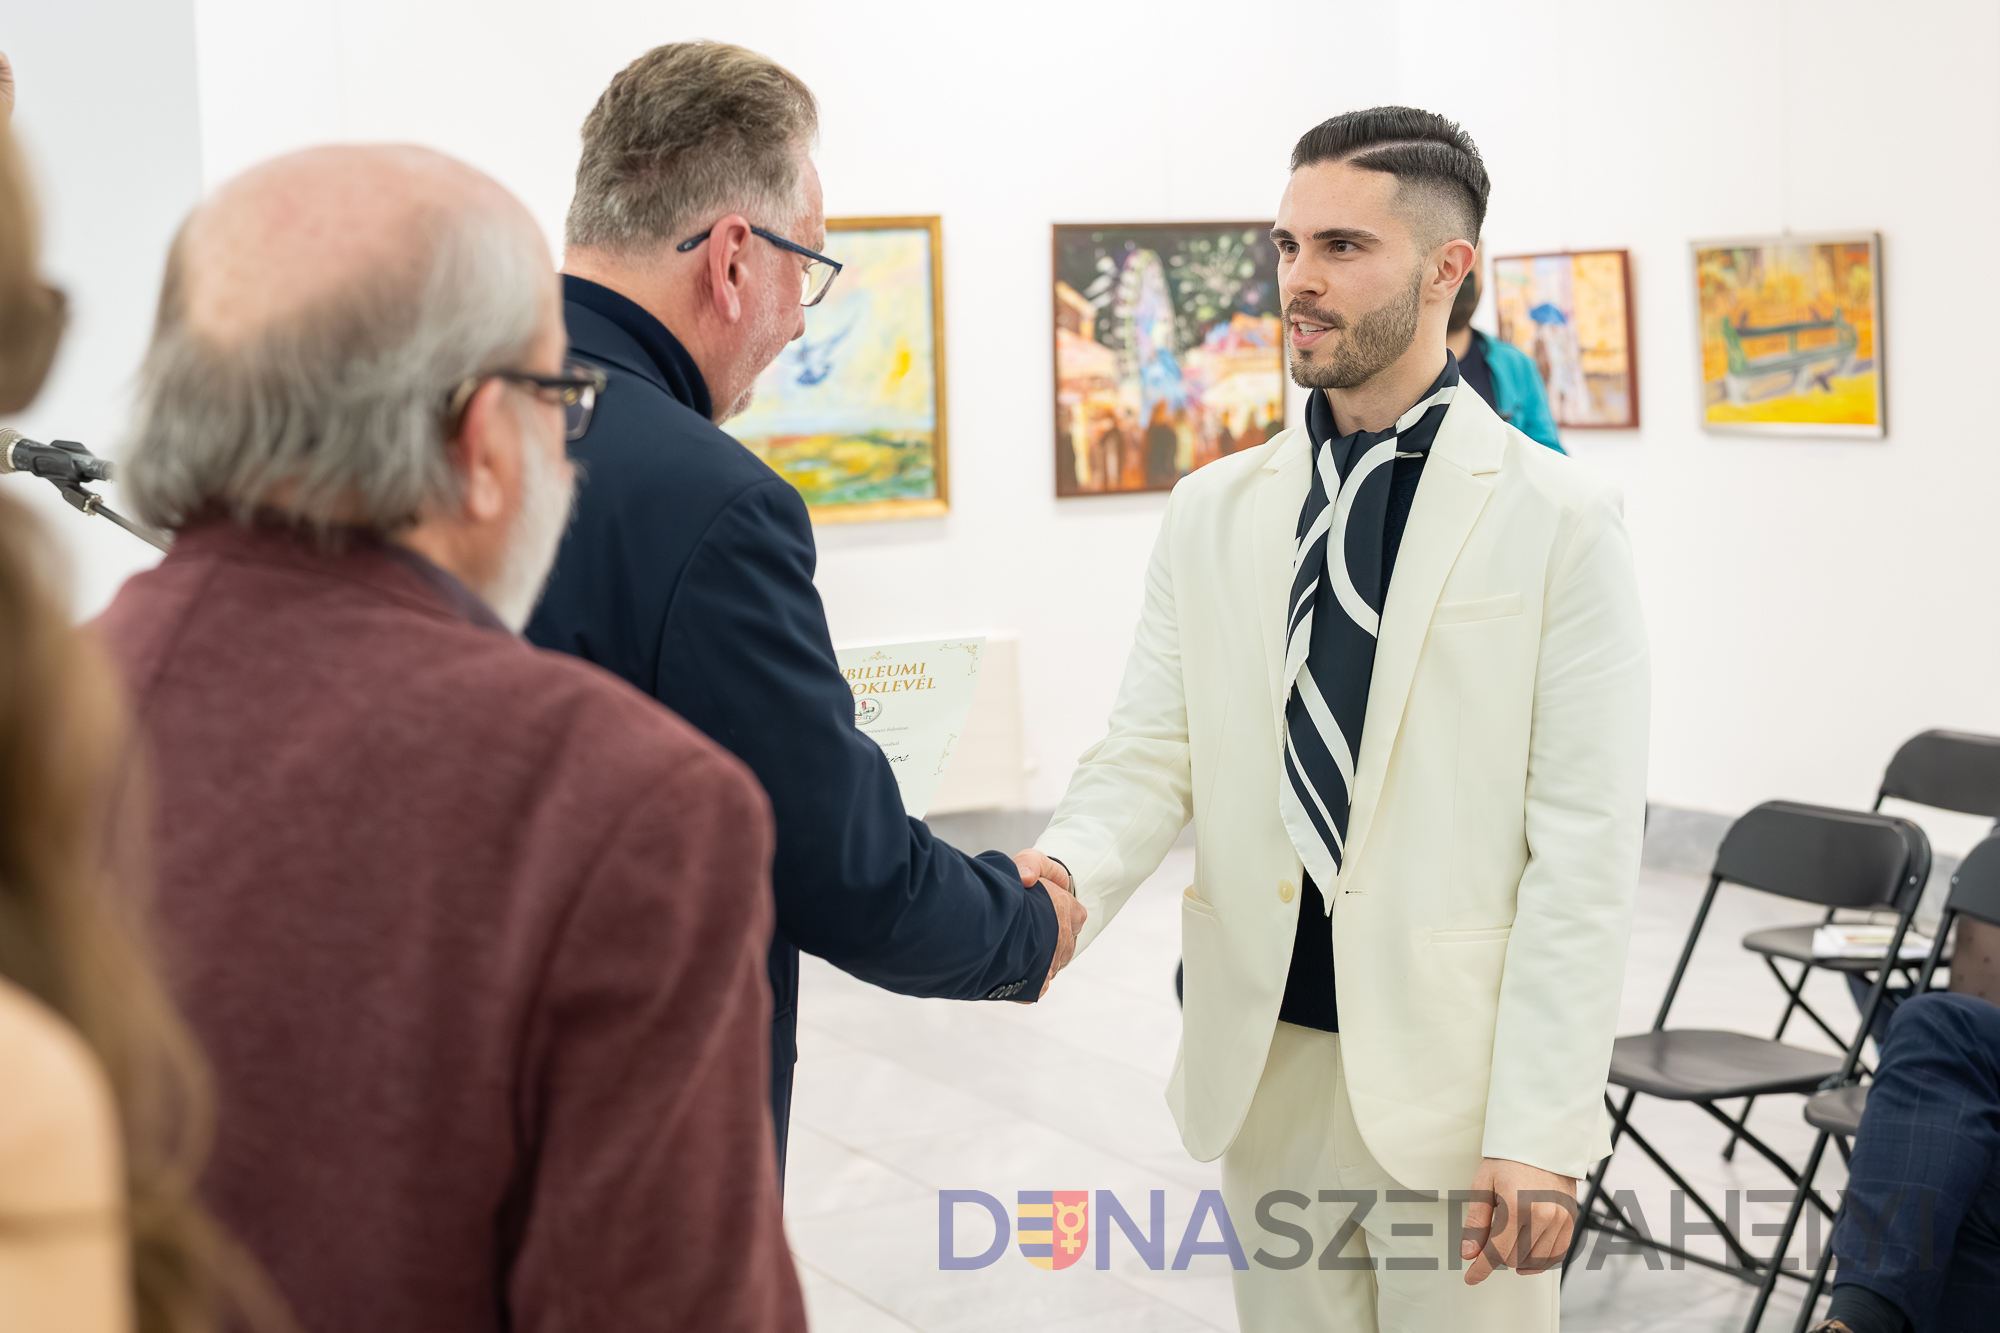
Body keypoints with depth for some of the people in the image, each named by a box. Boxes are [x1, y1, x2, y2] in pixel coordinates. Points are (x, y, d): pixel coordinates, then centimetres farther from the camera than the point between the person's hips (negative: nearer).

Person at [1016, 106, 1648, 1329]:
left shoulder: (1557, 518, -6)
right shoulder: (1214, 512, 7)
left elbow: (1586, 845, -9)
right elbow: (1152, 752, 3)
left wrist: (1541, 1130, -14)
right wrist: (1058, 883, -19)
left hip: (1454, 1073, -4)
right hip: (1265, 1058, 4)